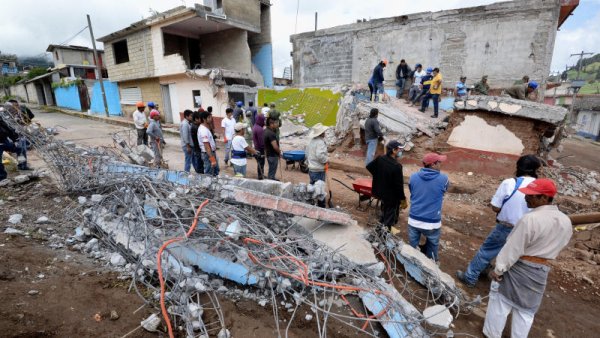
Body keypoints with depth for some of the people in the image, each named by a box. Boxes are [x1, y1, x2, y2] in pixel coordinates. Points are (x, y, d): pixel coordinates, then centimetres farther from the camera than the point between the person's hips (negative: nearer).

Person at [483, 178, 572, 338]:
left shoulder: (530, 219, -25)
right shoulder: (566, 222, -2)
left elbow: (513, 249, -22)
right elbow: (558, 245, 11)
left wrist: (498, 269, -13)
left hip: (518, 268, -6)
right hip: (541, 271, 6)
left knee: (501, 302, 12)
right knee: (526, 310, 19)